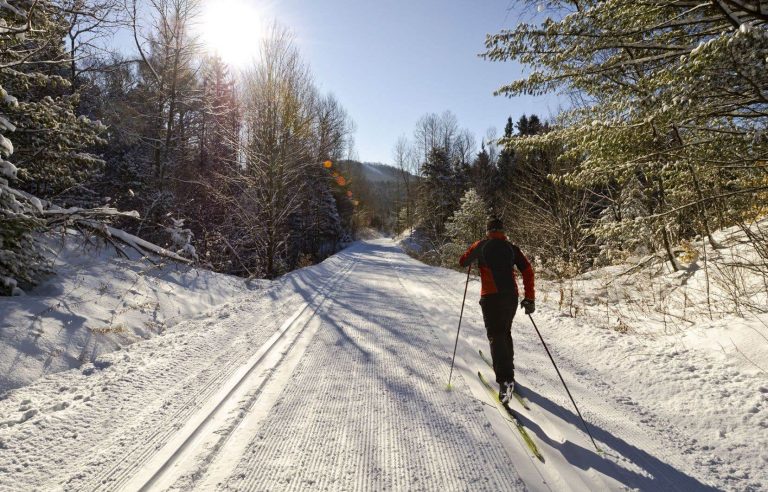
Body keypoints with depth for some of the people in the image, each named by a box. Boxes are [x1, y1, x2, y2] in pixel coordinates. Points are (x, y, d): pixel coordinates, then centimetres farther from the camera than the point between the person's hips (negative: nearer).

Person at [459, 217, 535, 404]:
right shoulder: (512, 248, 10)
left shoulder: (481, 245, 3)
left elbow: (463, 262, 13)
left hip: (491, 297, -4)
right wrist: (529, 298, 3)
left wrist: (473, 253, 33)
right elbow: (527, 270, 2)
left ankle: (505, 380, -23)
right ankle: (508, 368, 36)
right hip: (511, 296, 4)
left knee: (496, 336, -7)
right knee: (505, 332, 24)